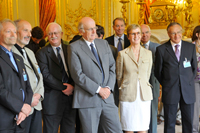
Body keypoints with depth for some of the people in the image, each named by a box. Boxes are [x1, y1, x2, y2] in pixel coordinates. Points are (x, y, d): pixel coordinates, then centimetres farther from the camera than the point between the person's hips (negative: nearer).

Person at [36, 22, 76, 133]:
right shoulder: (42, 53, -2)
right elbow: (46, 75, -10)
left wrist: (72, 86, -11)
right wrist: (63, 87, -13)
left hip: (70, 95, 4)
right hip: (52, 99, -4)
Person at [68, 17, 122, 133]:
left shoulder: (104, 43, 13)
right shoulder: (74, 48, -3)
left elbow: (112, 67, 11)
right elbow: (78, 75, -10)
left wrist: (109, 87, -4)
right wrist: (98, 89, -13)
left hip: (107, 98, 5)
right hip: (88, 99, -4)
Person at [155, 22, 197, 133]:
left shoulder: (191, 47, 5)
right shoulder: (161, 49, -2)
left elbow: (194, 67, 15)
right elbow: (158, 71, 6)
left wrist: (189, 82, 12)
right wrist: (166, 84, 9)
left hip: (188, 90, 2)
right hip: (170, 91, -2)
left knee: (189, 122, 8)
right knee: (169, 123, 6)